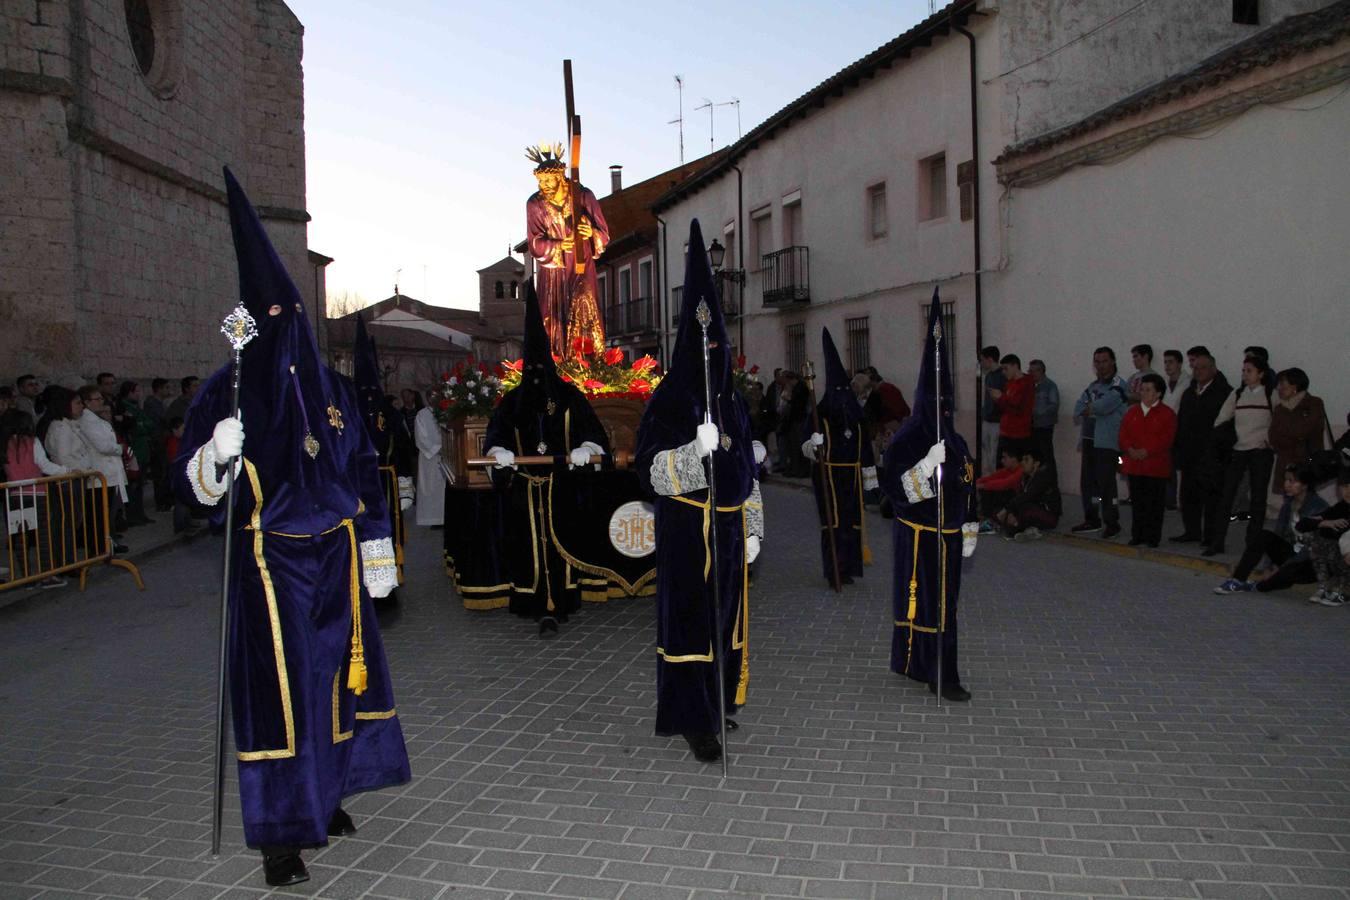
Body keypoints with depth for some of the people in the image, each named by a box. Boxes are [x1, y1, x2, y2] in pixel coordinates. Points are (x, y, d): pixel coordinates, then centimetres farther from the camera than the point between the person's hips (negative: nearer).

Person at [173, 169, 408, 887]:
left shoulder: (332, 388, 7)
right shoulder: (227, 390, -3)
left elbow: (364, 473, 11)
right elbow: (191, 481, -5)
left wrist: (377, 551, 7)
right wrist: (217, 454, -28)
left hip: (336, 560, 4)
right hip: (271, 565, -4)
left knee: (337, 674, 10)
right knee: (278, 686, -2)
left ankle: (324, 796, 29)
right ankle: (281, 833, 9)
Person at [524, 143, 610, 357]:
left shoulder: (584, 196, -4)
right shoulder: (535, 203, -2)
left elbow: (604, 233, -3)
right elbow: (535, 243, -7)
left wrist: (591, 233, -26)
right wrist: (558, 246, -25)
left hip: (581, 268, -1)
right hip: (552, 270, 1)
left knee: (584, 314, -15)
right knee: (552, 320, -2)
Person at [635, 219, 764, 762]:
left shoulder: (731, 403, 11)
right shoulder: (669, 401, -8)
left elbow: (747, 471, 15)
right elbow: (652, 472, -14)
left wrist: (752, 529, 12)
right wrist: (697, 448, -28)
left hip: (729, 529, 6)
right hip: (687, 532, -6)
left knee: (724, 617, 13)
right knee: (690, 621, -2)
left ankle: (717, 705, 28)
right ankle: (694, 722, 7)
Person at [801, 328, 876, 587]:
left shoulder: (856, 417, 8)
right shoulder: (820, 415, -6)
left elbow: (865, 446, 14)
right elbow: (806, 448, -10)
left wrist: (869, 474, 13)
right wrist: (811, 445, -32)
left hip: (851, 476, 5)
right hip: (828, 475, -5)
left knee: (852, 519, 7)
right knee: (833, 520, -5)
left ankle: (848, 567, 17)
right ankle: (834, 571, -1)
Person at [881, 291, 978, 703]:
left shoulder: (955, 441, 10)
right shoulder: (906, 440, -11)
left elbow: (967, 489, 17)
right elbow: (897, 489, -18)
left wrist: (969, 530, 16)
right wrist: (928, 464, -29)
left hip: (948, 534, 7)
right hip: (918, 534, -7)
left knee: (944, 600, 12)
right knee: (928, 602, -4)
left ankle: (918, 664, 24)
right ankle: (941, 676, 2)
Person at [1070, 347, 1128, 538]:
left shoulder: (1118, 385, -6)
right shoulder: (1093, 386, 18)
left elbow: (1103, 406, -19)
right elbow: (1078, 411, 8)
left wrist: (1088, 409, -1)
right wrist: (1094, 409, -11)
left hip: (1107, 442, -8)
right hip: (1089, 440, 8)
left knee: (1105, 482, -10)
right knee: (1087, 481, 11)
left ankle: (1112, 523, -2)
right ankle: (1091, 519, 22)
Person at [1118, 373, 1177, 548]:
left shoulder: (1167, 414, -3)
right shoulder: (1132, 412, 12)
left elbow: (1166, 439, -12)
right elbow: (1123, 435, 6)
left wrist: (1146, 451, -20)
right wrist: (1130, 450, -13)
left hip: (1156, 466, -4)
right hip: (1134, 465, 4)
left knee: (1155, 503, 1)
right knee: (1138, 502, 10)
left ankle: (1153, 537, 8)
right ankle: (1138, 535, 18)